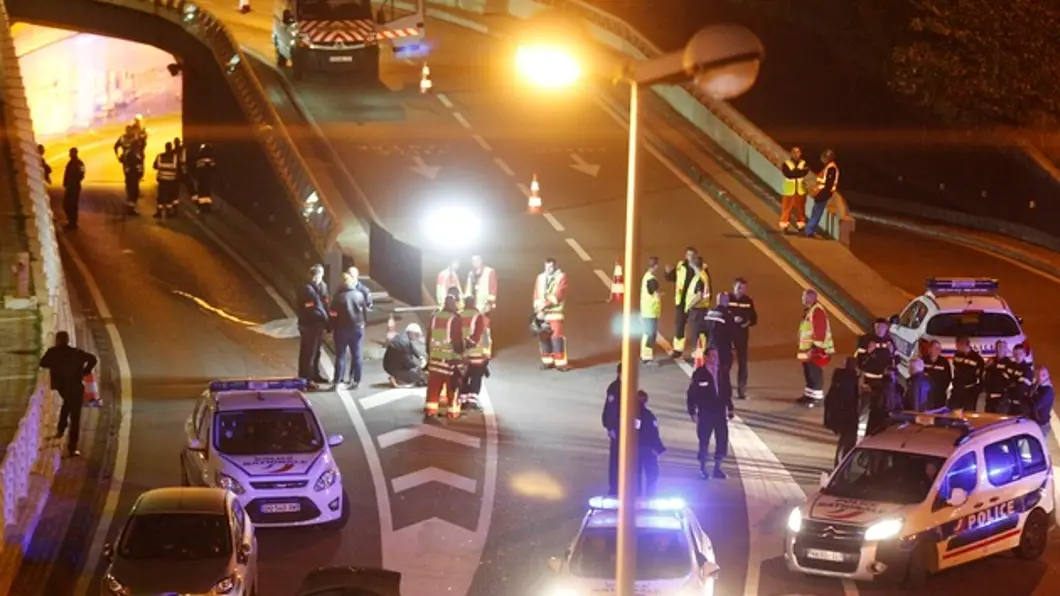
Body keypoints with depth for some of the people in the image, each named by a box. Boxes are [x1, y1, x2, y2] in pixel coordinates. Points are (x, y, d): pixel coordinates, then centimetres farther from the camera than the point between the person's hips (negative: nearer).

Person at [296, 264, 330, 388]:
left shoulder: (322, 287, 8)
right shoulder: (307, 289, -19)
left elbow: (324, 305, 10)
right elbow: (311, 310, -23)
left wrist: (327, 321, -1)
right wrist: (325, 319, -18)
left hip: (318, 325, 9)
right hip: (309, 326, -9)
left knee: (316, 351, 21)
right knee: (308, 353, -2)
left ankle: (315, 374, 34)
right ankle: (305, 379, 4)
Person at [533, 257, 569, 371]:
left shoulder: (561, 277, -2)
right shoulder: (540, 277, 11)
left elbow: (558, 294, -13)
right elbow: (536, 294, 6)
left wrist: (546, 304, -21)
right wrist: (538, 308, -9)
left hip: (555, 312, -5)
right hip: (541, 312, 5)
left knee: (557, 336, -9)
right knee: (543, 336, 7)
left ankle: (560, 363, -9)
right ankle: (547, 361, 17)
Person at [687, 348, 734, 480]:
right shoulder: (699, 373, -7)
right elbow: (691, 394, -6)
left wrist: (730, 408, 7)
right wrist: (692, 412, -10)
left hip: (720, 412, 4)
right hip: (705, 413, -4)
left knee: (722, 440, 2)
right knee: (704, 441, 2)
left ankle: (718, 468, 13)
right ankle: (703, 469, 14)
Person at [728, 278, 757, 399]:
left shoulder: (748, 301, 2)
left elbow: (754, 318, 8)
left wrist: (749, 322, -14)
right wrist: (732, 319, -24)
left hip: (742, 334, 2)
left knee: (742, 362, 3)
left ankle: (741, 389, 11)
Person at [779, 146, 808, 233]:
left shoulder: (803, 163, 4)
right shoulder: (786, 164, -3)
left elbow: (805, 172, -14)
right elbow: (788, 174, -19)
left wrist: (794, 172, -24)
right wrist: (799, 171, -18)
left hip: (800, 191, 2)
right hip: (789, 191, -2)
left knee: (800, 209, 8)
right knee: (786, 209, -3)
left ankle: (801, 225, 17)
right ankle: (784, 226, 3)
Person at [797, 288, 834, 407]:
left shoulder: (817, 311, -18)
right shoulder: (808, 310, 14)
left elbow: (820, 331, -23)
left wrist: (816, 346, -24)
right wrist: (803, 347, 23)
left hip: (815, 349, -11)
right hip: (807, 348, 11)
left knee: (815, 373, -6)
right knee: (808, 372, 17)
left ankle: (817, 397, -1)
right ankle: (809, 394, 26)